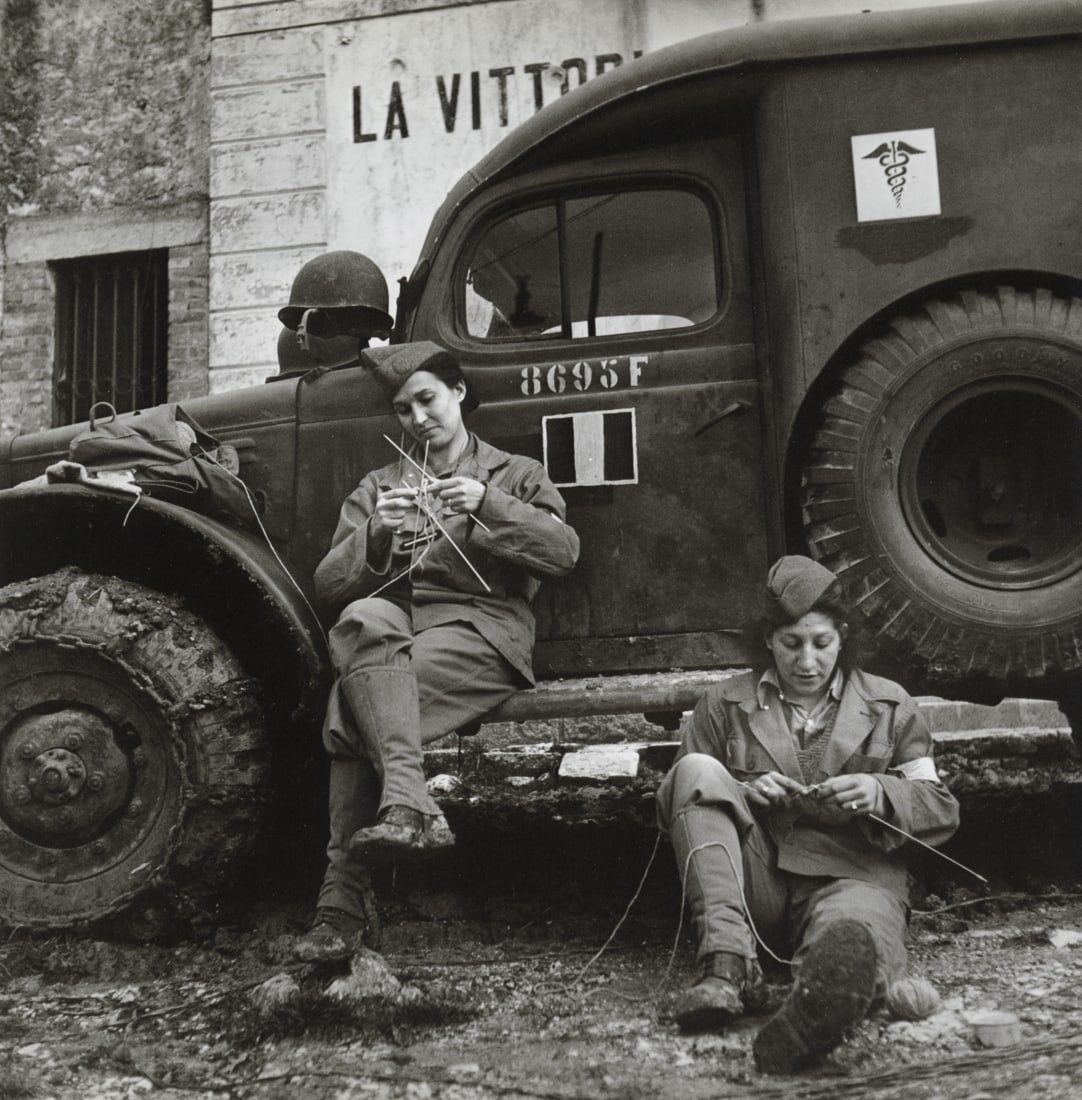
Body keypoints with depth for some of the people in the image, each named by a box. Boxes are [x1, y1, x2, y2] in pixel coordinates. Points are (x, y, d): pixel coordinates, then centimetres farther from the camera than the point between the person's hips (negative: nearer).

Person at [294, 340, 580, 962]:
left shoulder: (515, 474, 20)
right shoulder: (377, 486, 26)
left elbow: (564, 551, 1)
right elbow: (329, 585, 13)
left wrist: (490, 506, -12)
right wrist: (375, 535, -6)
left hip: (481, 627, -3)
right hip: (392, 630, 3)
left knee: (352, 710, -28)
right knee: (364, 618, -34)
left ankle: (347, 899, -29)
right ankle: (409, 804, -40)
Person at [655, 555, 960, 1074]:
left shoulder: (888, 705, 16)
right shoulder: (724, 704, 15)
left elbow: (942, 811, 13)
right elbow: (679, 799, 12)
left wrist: (879, 794, -9)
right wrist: (742, 794, -8)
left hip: (852, 875, -1)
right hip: (754, 886, 2)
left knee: (851, 938, -38)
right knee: (697, 769, -24)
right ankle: (728, 962, -37)